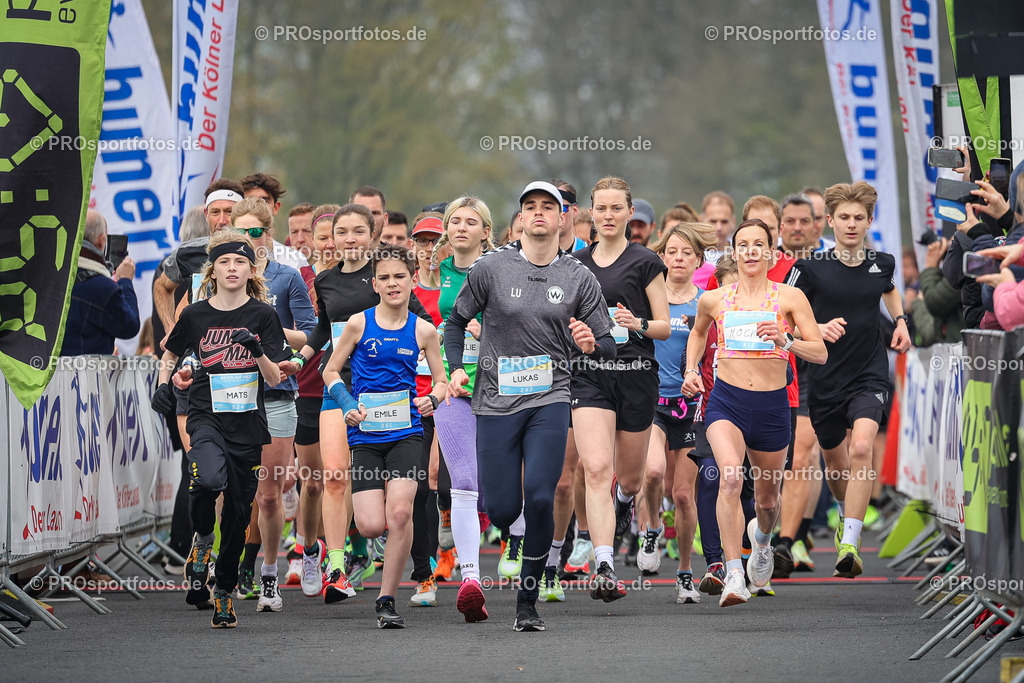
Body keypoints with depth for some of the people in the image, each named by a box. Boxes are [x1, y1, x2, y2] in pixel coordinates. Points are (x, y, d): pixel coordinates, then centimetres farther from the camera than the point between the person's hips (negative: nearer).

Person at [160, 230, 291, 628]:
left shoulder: (262, 316, 1)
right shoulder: (195, 316, 2)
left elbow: (275, 379, -2)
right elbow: (170, 355, 22)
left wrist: (259, 351, -20)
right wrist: (165, 384, 7)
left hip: (247, 423, 1)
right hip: (206, 416, -1)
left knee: (238, 511, 4)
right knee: (209, 478, -32)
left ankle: (225, 592, 21)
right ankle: (202, 540, -3)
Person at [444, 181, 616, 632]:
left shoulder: (579, 279, 5)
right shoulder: (491, 268, 1)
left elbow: (608, 348, 7)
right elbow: (456, 321, 13)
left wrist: (592, 344, -16)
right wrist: (456, 369, -2)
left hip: (550, 398, 0)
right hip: (496, 400, 0)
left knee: (539, 499, -16)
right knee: (502, 509, -4)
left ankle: (528, 602, -4)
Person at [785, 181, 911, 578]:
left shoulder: (882, 263, 2)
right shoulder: (811, 267, -8)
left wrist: (901, 321, 10)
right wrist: (818, 329, -22)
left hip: (869, 377, 0)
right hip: (824, 379, 0)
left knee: (861, 449, -23)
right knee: (834, 459, 15)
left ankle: (849, 544, -26)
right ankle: (846, 513, 48)